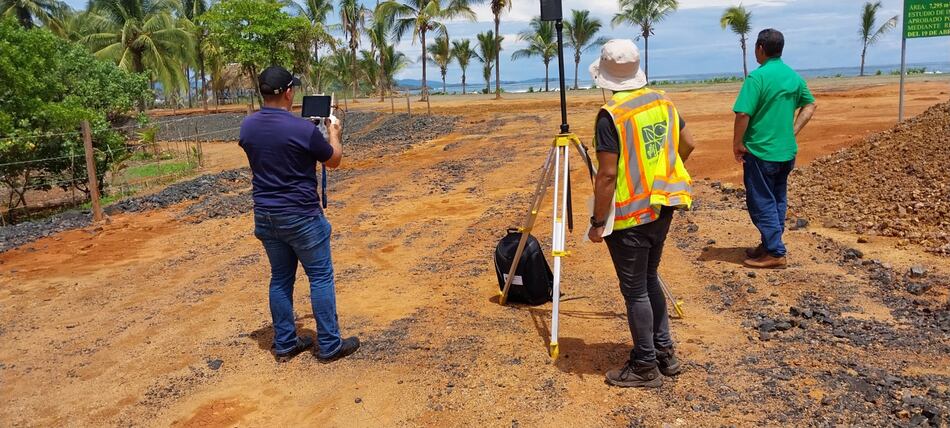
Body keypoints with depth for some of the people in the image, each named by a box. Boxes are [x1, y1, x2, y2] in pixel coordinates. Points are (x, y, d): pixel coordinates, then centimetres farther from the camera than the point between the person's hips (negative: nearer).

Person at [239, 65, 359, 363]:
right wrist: (334, 133, 16)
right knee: (320, 277, 4)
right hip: (301, 216, -6)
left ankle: (285, 344, 22)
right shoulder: (304, 129, -18)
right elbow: (334, 161, -3)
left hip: (265, 215, 6)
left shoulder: (248, 126, 0)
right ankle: (329, 345, 11)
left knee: (280, 278, 15)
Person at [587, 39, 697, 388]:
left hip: (630, 215, -8)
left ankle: (645, 366, 15)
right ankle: (664, 352, 30)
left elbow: (607, 175, -20)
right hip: (662, 207, 8)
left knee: (635, 290, 4)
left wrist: (597, 223, -12)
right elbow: (688, 145, 15)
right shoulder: (662, 101, 5)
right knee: (649, 279, 22)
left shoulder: (611, 115, -18)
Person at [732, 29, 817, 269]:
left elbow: (743, 114, -21)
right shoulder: (794, 76, 7)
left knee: (762, 203, 0)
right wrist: (793, 132, 14)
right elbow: (810, 106, 17)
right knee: (778, 200, 16)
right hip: (787, 151, 8)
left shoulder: (758, 77, -16)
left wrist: (737, 144, -10)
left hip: (760, 151, -8)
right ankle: (770, 245, 26)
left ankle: (775, 254, 3)